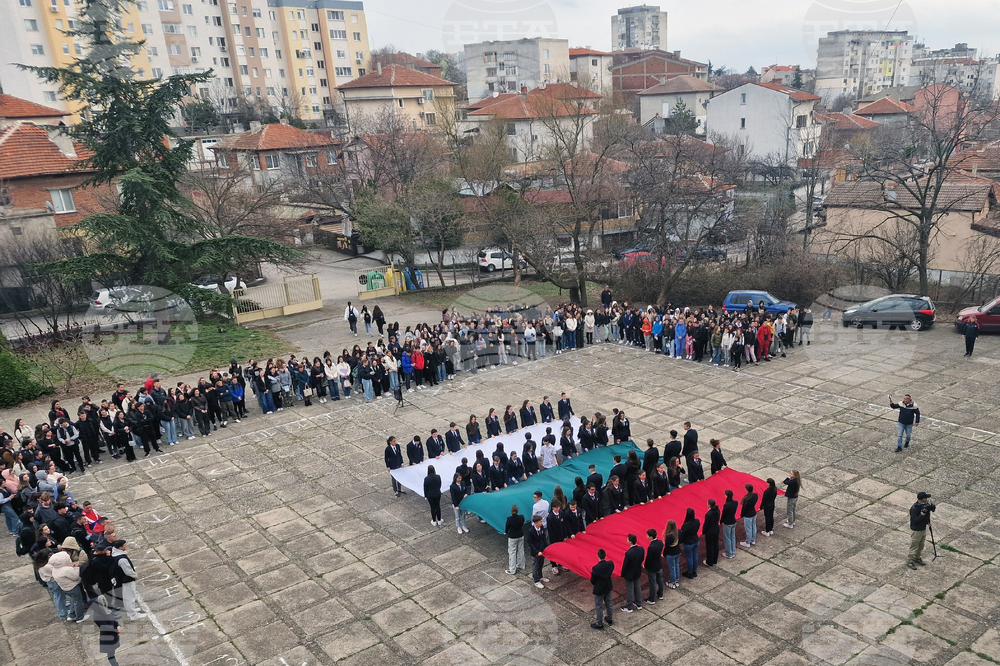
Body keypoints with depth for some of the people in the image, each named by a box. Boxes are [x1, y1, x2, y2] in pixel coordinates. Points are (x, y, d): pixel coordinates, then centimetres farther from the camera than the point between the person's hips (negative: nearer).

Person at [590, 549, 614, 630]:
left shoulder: (596, 568, -32)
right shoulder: (611, 564, -18)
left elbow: (592, 581, -20)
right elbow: (611, 572, 0)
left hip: (599, 590, -5)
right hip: (608, 588, 5)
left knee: (599, 607, 15)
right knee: (608, 604, 25)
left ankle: (599, 624, 30)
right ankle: (609, 620, 44)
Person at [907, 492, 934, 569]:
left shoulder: (925, 504, -4)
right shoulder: (914, 508, -29)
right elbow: (914, 520, -29)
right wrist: (922, 514, -36)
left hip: (923, 529, 8)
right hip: (916, 530, -8)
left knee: (920, 546, 24)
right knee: (914, 547, 5)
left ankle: (917, 558, 43)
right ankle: (909, 561, 20)